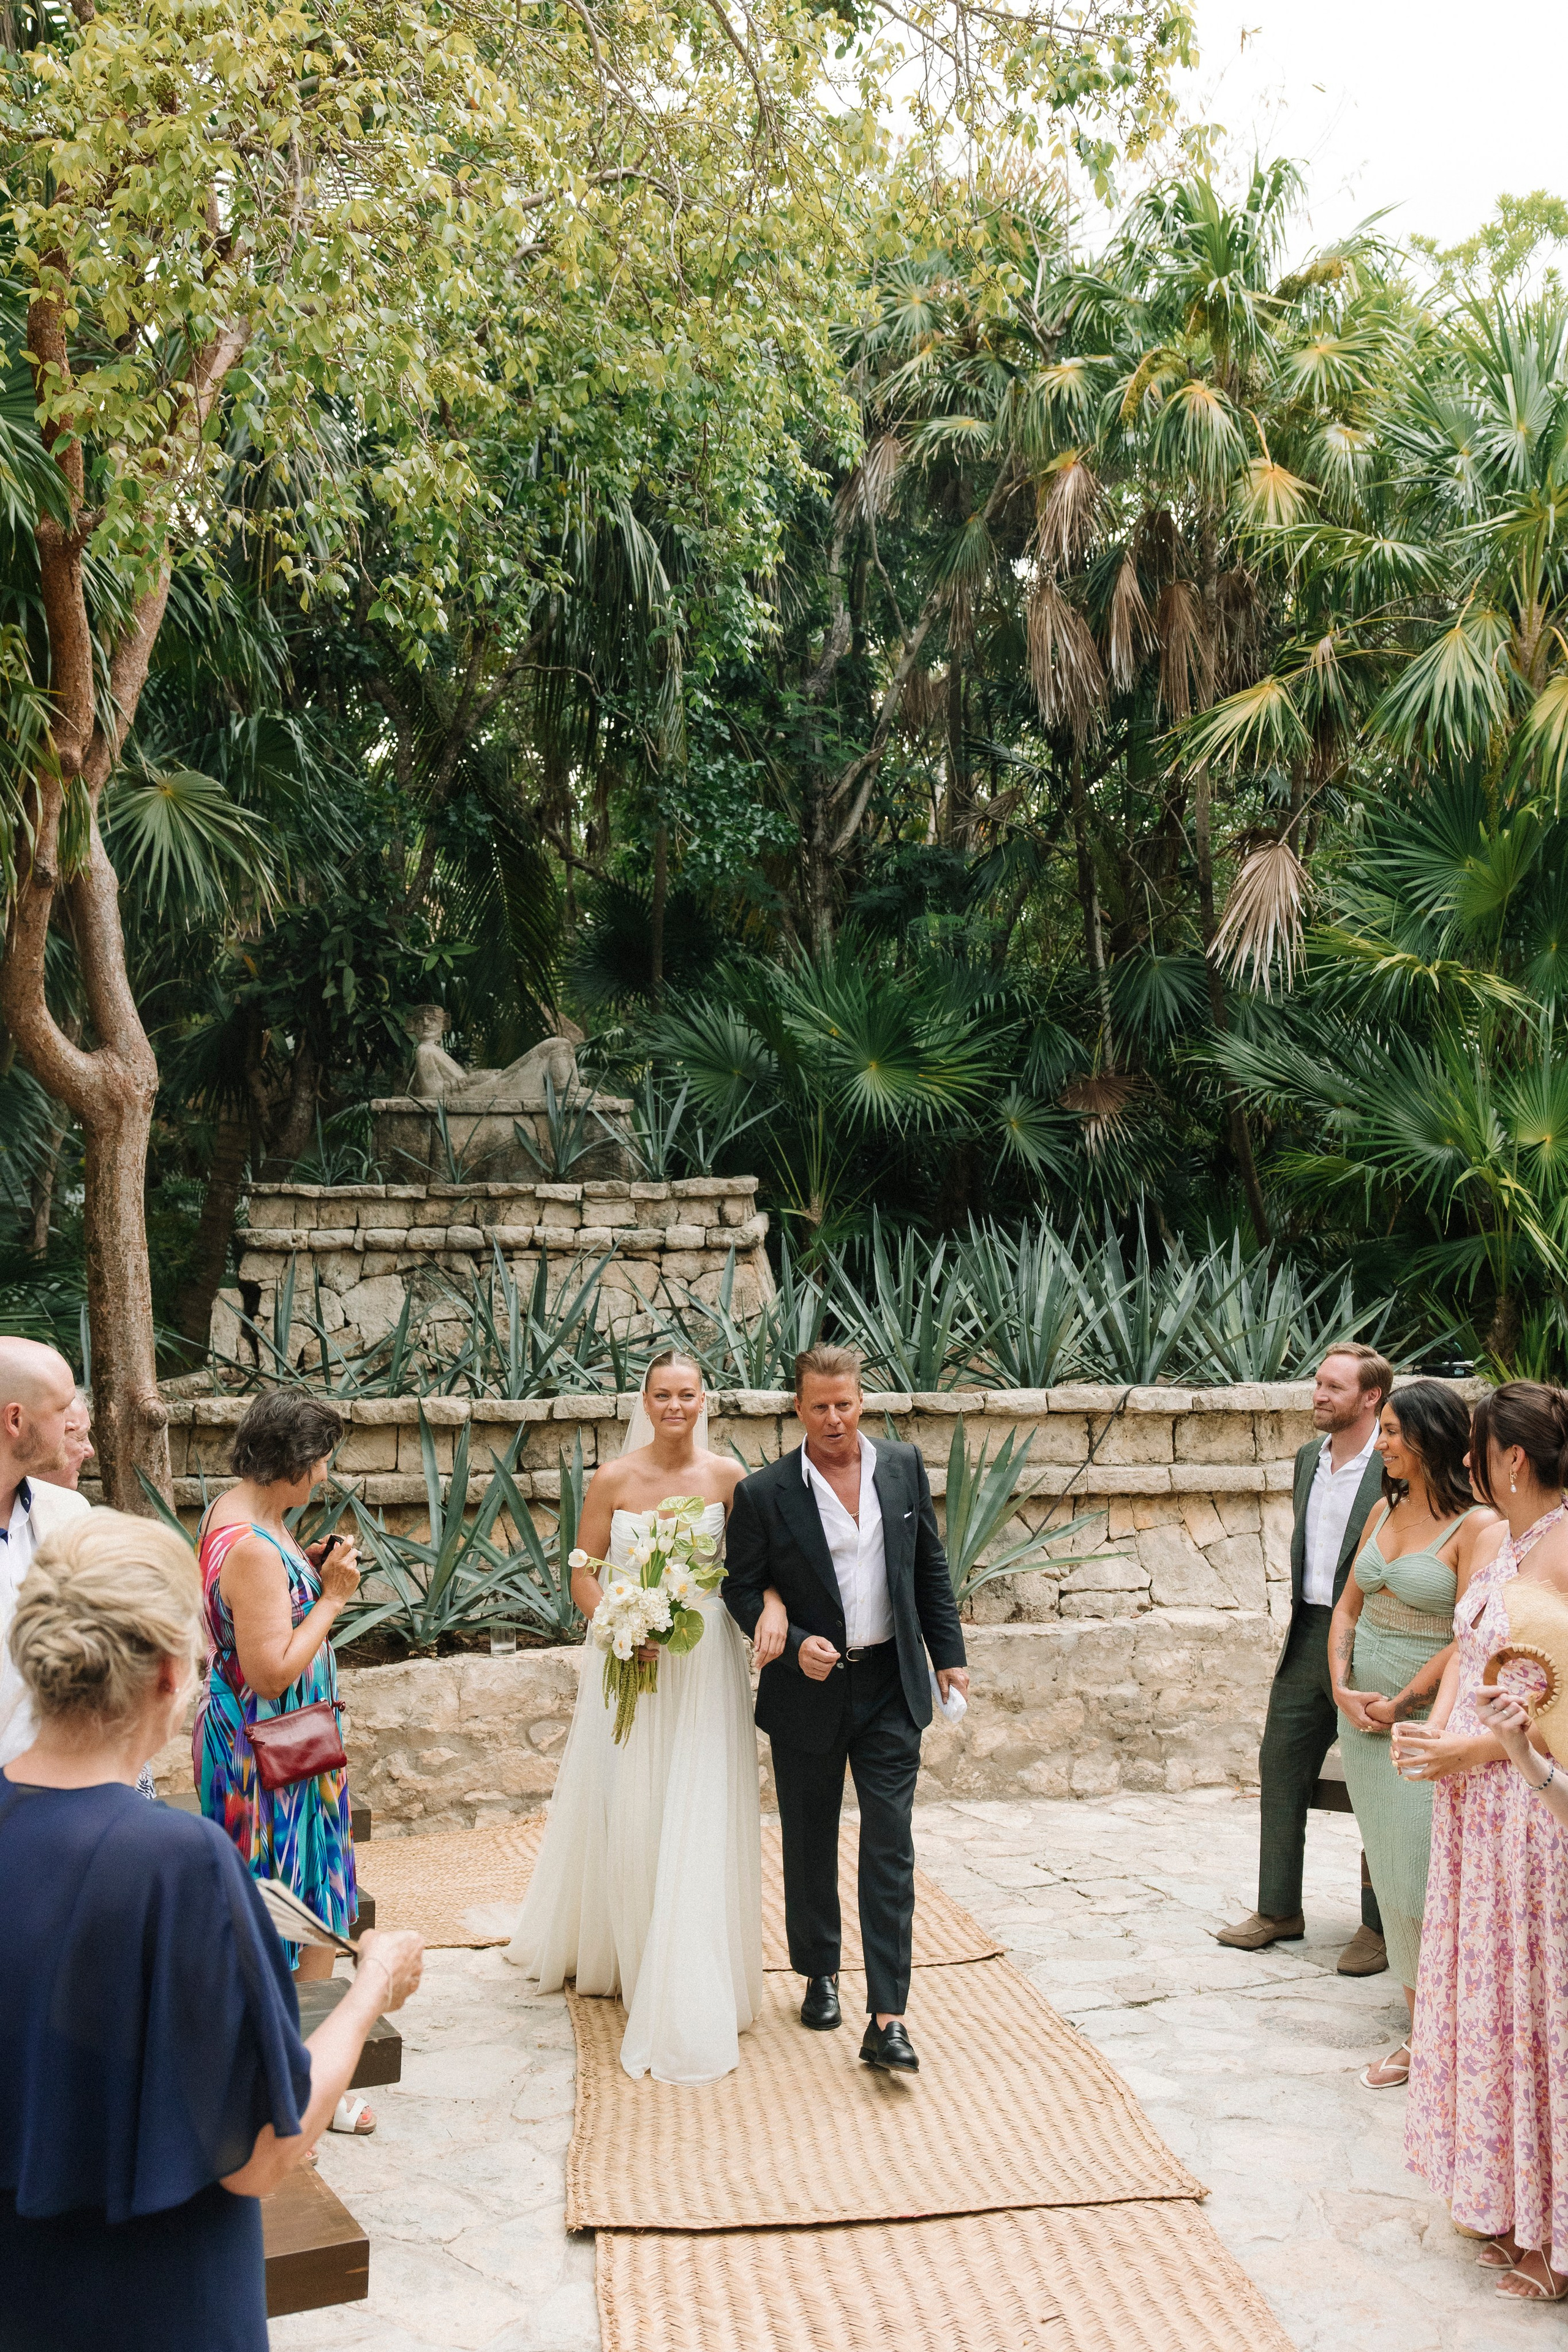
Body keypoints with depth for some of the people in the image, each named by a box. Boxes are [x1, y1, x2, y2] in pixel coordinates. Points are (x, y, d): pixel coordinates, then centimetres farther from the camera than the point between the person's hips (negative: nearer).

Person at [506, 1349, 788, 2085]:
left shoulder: (726, 1476, -3)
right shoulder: (612, 1480, -2)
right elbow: (583, 1576, 1)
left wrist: (774, 1607, -25)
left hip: (706, 1664, -1)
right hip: (628, 1662, 1)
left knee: (698, 1821, 0)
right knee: (624, 1814, 10)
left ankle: (688, 1992, 10)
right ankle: (614, 1951, 33)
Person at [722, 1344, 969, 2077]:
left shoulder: (904, 1468, -1)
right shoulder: (764, 1494, -10)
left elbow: (931, 1567, 8)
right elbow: (741, 1589, -3)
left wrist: (948, 1653, 5)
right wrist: (794, 1644, -18)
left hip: (890, 1688, 1)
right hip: (808, 1692, -1)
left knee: (889, 1851, -4)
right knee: (810, 1844, 15)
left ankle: (886, 2019, -3)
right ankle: (819, 1974, 36)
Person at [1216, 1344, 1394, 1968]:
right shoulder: (1309, 1457, 10)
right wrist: (1298, 1632, 18)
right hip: (1307, 1636, 8)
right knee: (1280, 1769, 12)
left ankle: (1380, 1927, 16)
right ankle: (1279, 1910, 25)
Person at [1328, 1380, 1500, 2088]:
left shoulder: (1478, 1526, -14)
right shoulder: (1385, 1511, 9)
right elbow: (1348, 1607, 12)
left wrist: (1398, 1705, -14)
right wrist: (1343, 1688, -2)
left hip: (1428, 1721, -7)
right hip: (1363, 1716, 7)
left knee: (1429, 1878, -4)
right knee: (1392, 1875, 11)